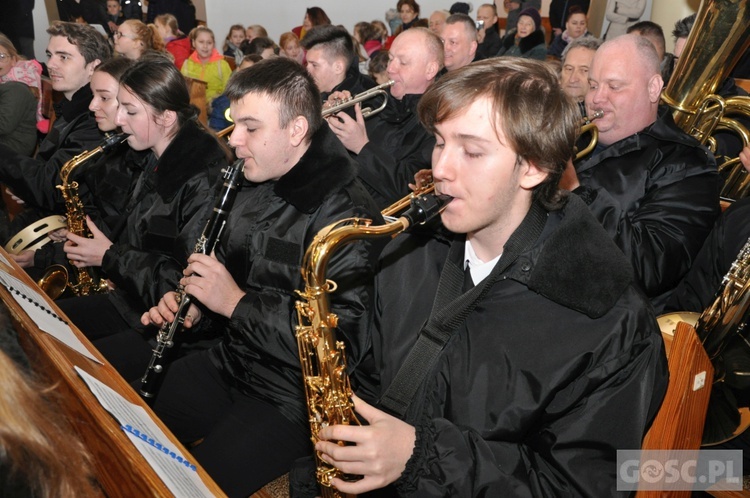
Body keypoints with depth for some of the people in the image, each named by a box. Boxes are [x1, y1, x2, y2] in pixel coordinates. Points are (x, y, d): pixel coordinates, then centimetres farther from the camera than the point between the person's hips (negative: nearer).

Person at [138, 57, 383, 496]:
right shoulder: (255, 188, 6)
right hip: (228, 363, 8)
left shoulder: (348, 217, -22)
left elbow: (344, 345, -27)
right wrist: (193, 305, 0)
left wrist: (236, 303, -24)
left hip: (289, 399, -7)